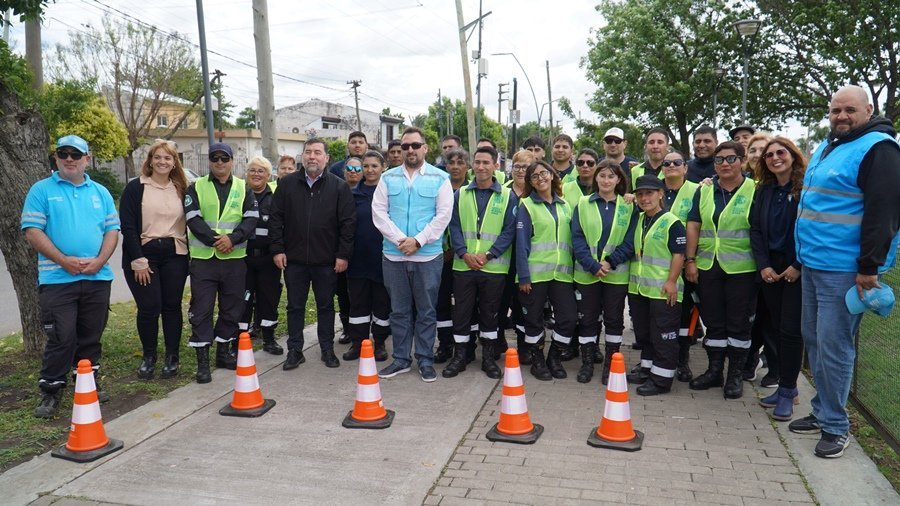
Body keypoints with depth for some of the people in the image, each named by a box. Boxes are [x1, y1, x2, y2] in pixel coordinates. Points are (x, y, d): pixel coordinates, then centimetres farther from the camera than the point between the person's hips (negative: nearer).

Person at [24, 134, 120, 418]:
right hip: (57, 278, -3)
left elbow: (112, 230, 8)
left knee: (91, 337, 12)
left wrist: (99, 261, -8)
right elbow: (32, 231, -6)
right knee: (61, 339, -4)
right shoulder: (41, 190, 2)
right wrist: (64, 261, -15)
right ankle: (51, 391, 10)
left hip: (97, 278, 3)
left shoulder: (101, 193, 12)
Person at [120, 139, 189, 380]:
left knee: (172, 306, 5)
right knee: (148, 308, -2)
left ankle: (172, 356, 17)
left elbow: (187, 223, 13)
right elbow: (127, 226, -6)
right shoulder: (135, 188, -1)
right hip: (144, 255, -3)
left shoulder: (180, 189, 10)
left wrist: (188, 256, 7)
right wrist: (138, 260, -12)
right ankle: (148, 356, 18)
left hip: (174, 256, 3)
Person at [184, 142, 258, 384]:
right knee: (201, 309, -1)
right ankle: (202, 360, 6)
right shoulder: (196, 188, 3)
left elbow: (251, 219, -2)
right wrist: (215, 241, -17)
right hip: (203, 258, -2)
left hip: (235, 258, 2)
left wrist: (232, 238, -18)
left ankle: (223, 352, 25)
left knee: (232, 307, 9)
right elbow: (193, 219, -7)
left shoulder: (244, 188, 8)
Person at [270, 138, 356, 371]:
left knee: (326, 306, 11)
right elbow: (275, 218, 4)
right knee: (295, 306, 10)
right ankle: (295, 351, 22)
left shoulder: (339, 186, -2)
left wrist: (343, 255, -8)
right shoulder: (288, 183, 3)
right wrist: (277, 249, -2)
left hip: (327, 261, -1)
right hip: (294, 259, 2)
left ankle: (327, 349, 24)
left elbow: (348, 222, -4)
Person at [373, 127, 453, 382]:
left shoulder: (440, 178, 1)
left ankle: (425, 360, 18)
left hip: (428, 256, -2)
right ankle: (401, 359, 22)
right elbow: (378, 212, 0)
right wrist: (399, 239, -13)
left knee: (426, 311, 6)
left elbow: (443, 215, -6)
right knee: (399, 310, 10)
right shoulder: (388, 178, 7)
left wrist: (418, 240, -14)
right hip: (394, 255, 2)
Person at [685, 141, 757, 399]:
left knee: (739, 322, 5)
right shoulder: (704, 191, 9)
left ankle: (736, 375, 18)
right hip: (708, 266, 4)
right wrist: (690, 259, 1)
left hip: (741, 268, -4)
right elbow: (693, 226, 7)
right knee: (713, 321, 12)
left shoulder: (754, 190, -2)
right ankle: (714, 370, 24)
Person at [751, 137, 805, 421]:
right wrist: (763, 265, -3)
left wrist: (798, 266, -13)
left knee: (791, 330, -3)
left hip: (798, 270, -5)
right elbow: (755, 229, 8)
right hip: (770, 270, 5)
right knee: (774, 328, 8)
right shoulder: (764, 191, 10)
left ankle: (787, 391, 8)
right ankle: (783, 386, 20)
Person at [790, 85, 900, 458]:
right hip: (813, 263, 9)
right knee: (814, 340, 15)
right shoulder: (827, 148, 17)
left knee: (833, 347, -4)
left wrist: (869, 267, -20)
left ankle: (835, 426, 9)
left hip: (844, 269, -9)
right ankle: (822, 412, 28)